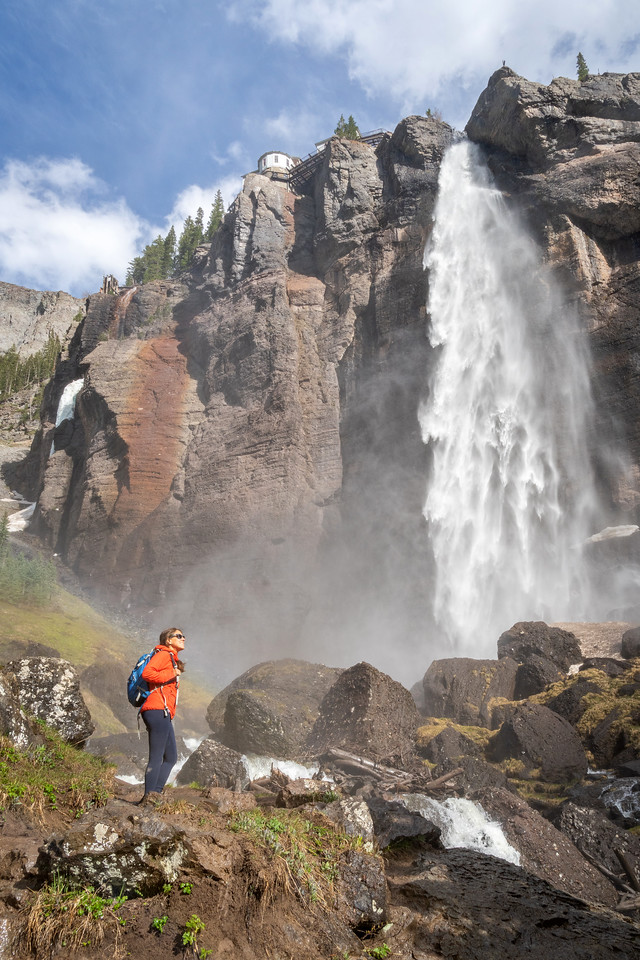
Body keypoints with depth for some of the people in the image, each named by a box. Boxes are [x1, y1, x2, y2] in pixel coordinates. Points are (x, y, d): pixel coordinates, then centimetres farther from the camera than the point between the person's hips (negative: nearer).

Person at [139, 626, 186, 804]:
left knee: (171, 757, 11)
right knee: (156, 758, -9)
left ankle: (155, 793, 10)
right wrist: (171, 674, -13)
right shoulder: (164, 654, -3)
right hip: (158, 710, -10)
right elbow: (147, 673, -19)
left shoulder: (172, 660, 26)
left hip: (163, 715, 10)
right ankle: (150, 796, -6)